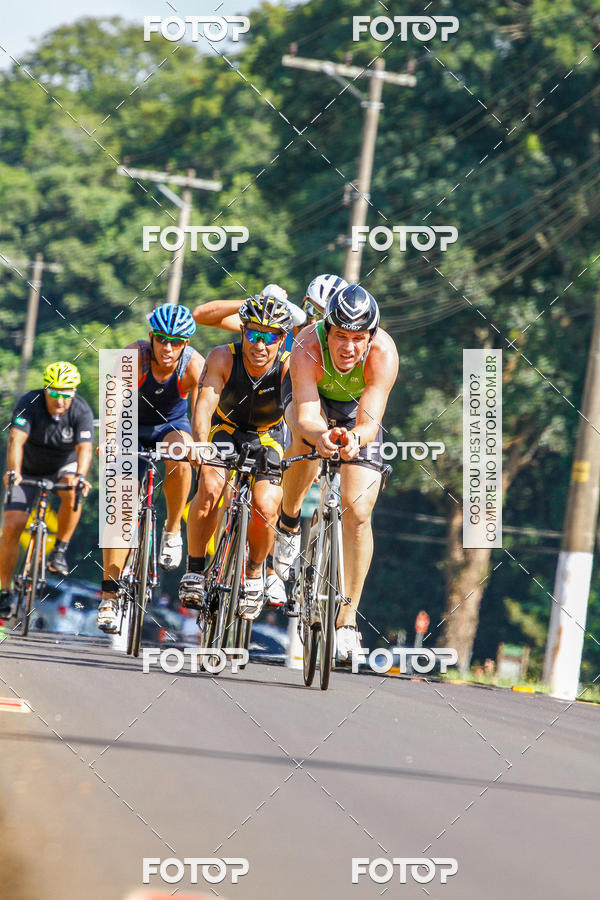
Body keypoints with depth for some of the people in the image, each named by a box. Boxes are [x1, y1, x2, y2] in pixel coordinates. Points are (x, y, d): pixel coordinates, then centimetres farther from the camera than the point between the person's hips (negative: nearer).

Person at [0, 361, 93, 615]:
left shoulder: (81, 411, -23)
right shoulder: (29, 404, -25)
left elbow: (85, 448, -35)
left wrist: (79, 476, -55)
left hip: (63, 466, 0)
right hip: (29, 470, 0)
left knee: (72, 493, -34)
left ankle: (60, 551, -15)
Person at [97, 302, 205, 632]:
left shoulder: (194, 365, -25)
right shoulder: (135, 355, -27)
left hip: (172, 426, 0)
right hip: (135, 427, 0)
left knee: (179, 458, -35)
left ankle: (173, 531, -11)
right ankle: (109, 596, -7)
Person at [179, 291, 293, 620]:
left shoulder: (289, 366, -28)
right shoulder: (223, 359, -27)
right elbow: (203, 409, -36)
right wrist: (207, 463, -51)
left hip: (267, 437, 0)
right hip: (224, 430, 0)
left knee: (265, 509, -21)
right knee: (209, 489, -27)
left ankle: (253, 572, 9)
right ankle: (195, 569, -6)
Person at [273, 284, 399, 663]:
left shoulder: (383, 354, -37)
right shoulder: (308, 348, -38)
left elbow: (370, 421, -43)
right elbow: (306, 417, -48)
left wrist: (356, 438, -65)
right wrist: (320, 435, -70)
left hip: (358, 411, 0)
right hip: (316, 403, 0)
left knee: (358, 514, -13)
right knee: (307, 435, -36)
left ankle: (347, 619, -2)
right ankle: (289, 522, -8)